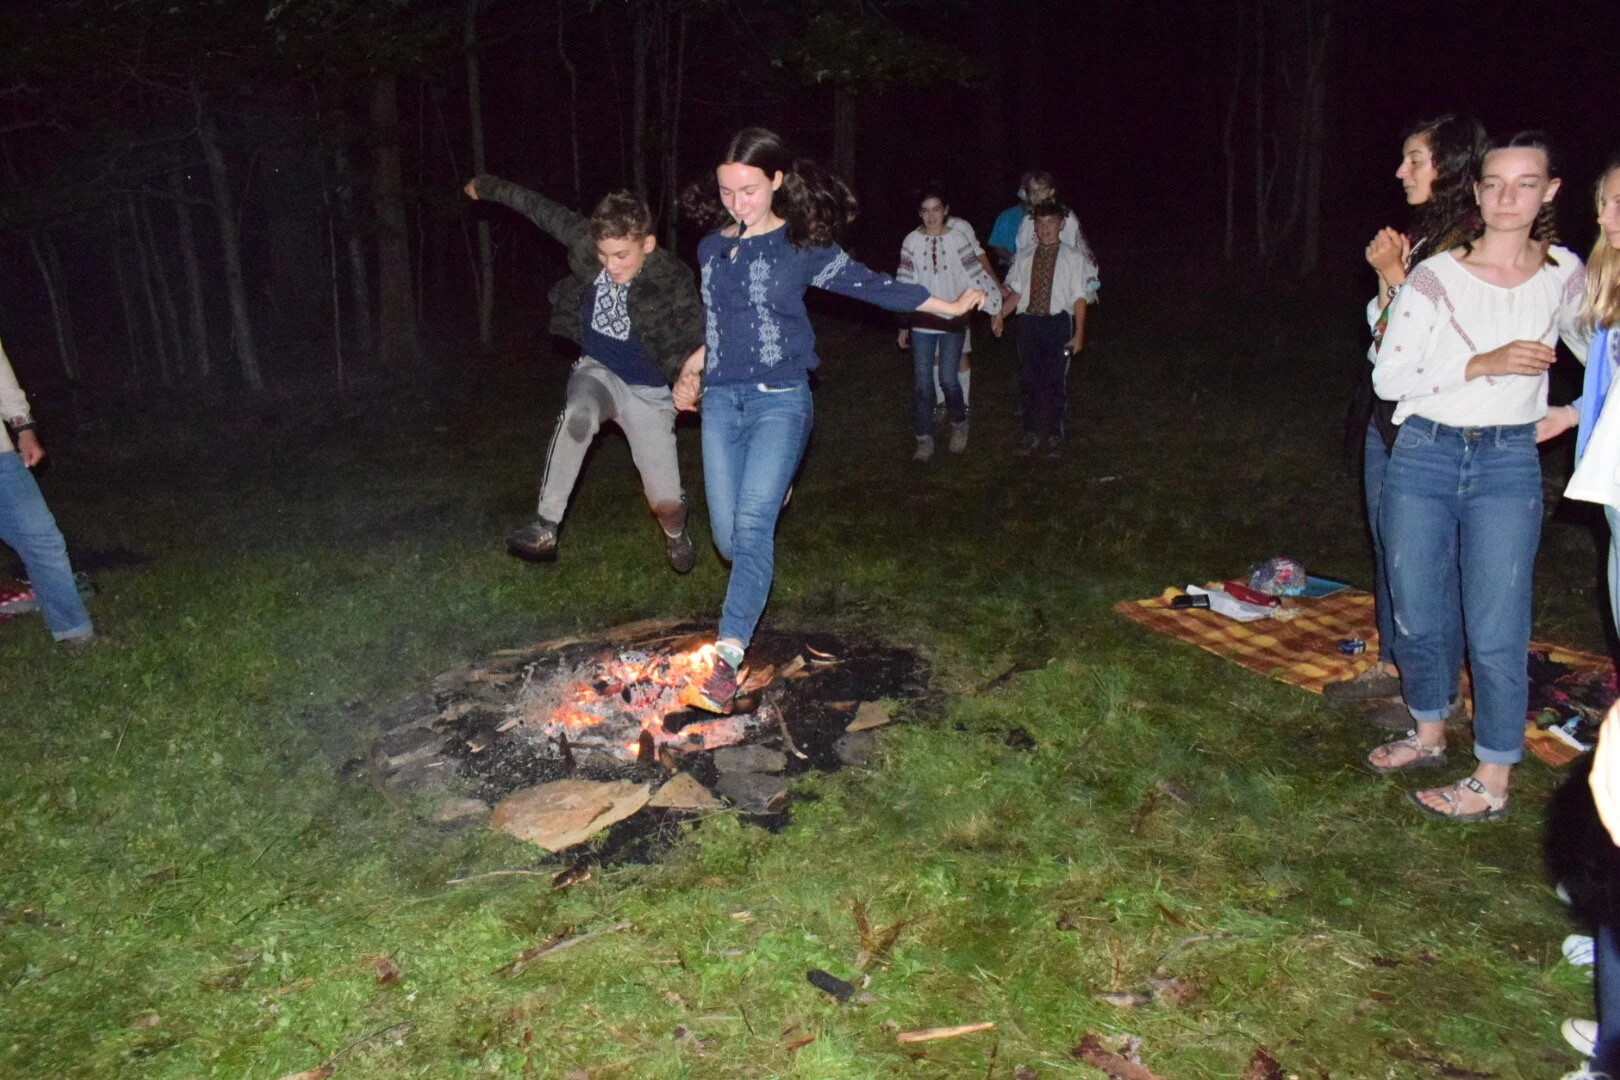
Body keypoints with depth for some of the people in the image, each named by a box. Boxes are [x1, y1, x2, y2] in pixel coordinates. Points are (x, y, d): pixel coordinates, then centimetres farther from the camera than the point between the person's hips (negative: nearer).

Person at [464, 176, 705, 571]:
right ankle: (544, 528, -27)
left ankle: (676, 533, 34)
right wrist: (490, 187, 14)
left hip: (647, 390, -2)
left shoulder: (672, 282, -26)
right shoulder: (588, 241, -17)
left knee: (666, 502, -6)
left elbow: (695, 342, -31)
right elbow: (545, 210, -1)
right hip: (597, 370, 2)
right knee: (577, 414, -36)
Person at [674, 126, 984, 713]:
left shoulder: (801, 247, -3)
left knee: (753, 524, -18)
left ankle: (728, 655, -19)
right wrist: (693, 367, 14)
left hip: (779, 400, -5)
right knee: (726, 534, 1)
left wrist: (946, 306, 0)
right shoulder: (711, 249, 11)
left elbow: (868, 283, 0)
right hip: (720, 402, 5)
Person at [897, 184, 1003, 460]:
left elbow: (977, 275, -2)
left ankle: (959, 424, 27)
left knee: (948, 378, -2)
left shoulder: (958, 239, -3)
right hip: (921, 321, 1)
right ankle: (924, 441, 12)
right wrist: (902, 325, 5)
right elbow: (904, 284, 4)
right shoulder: (911, 241, -1)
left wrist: (996, 304, -9)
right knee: (922, 382, 1)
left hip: (952, 318, -1)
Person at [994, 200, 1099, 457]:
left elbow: (1079, 298, -3)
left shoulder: (1073, 257, -2)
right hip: (1029, 320, 3)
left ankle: (1054, 435, 20)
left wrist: (1079, 334, -6)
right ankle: (1031, 433, 23)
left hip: (1058, 322, -3)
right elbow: (1017, 292, 11)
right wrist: (1000, 315, -1)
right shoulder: (1024, 257, 7)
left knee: (1055, 381, 5)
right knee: (1029, 380, 9)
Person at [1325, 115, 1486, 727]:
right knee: (1386, 544, 16)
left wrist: (1394, 274, -12)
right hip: (1387, 407, 9)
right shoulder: (1422, 231, 14)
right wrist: (1387, 275, 0)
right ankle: (1392, 666, 29)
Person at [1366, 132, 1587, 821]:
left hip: (1509, 465, 0)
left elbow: (1597, 348, 21)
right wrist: (1483, 363, -18)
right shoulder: (1436, 275, -4)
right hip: (1424, 457, 0)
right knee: (1418, 616, 11)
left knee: (1495, 632, -2)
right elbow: (1388, 377, -10)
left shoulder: (1564, 275, 4)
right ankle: (1429, 735, 33)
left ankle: (1493, 782, 12)